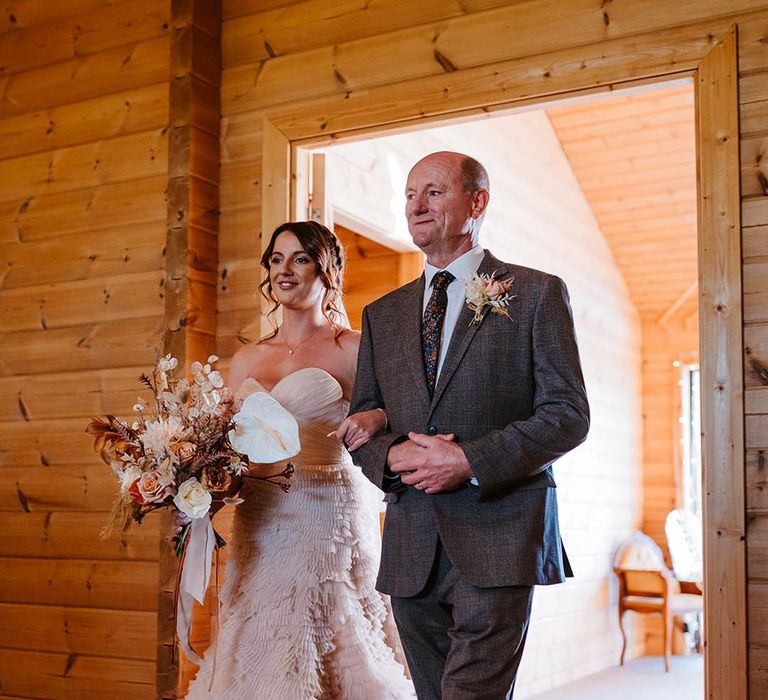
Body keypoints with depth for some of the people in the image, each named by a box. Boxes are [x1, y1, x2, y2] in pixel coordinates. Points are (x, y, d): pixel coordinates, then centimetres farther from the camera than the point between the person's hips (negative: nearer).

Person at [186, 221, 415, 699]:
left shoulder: (353, 350, -2)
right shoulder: (245, 361, 13)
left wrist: (377, 418, -23)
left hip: (330, 522, -4)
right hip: (259, 529, 5)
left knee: (326, 659, -1)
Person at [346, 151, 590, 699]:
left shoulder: (537, 294, 3)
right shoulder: (383, 314, 16)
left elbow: (569, 413, -4)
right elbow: (360, 422, 16)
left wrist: (470, 461, -16)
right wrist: (393, 455, -8)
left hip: (499, 537, -4)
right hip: (411, 549, 5)